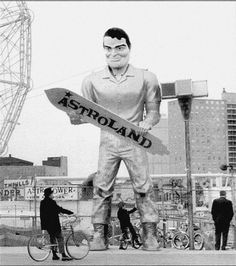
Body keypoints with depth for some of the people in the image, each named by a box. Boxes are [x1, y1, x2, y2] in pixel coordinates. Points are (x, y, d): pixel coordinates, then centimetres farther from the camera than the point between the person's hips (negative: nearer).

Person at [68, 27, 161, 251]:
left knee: (143, 186, -4)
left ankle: (150, 234, 3)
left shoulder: (146, 78, -1)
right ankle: (99, 235, 4)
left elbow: (154, 111, 3)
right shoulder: (92, 81, 2)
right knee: (102, 187, -2)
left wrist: (147, 122, -18)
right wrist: (76, 117, -16)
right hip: (107, 141, 1)